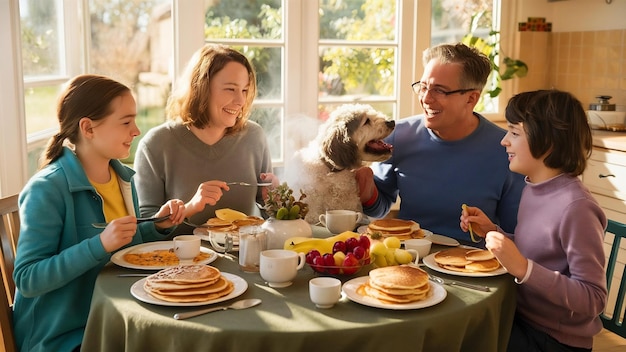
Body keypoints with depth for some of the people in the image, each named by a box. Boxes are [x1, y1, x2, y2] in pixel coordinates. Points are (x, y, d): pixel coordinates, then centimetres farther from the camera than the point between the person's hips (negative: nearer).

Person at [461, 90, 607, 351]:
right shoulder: (533, 188, 1)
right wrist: (492, 232, -2)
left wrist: (523, 268, -32)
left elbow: (593, 299, -23)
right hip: (521, 316, 7)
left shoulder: (575, 207, -24)